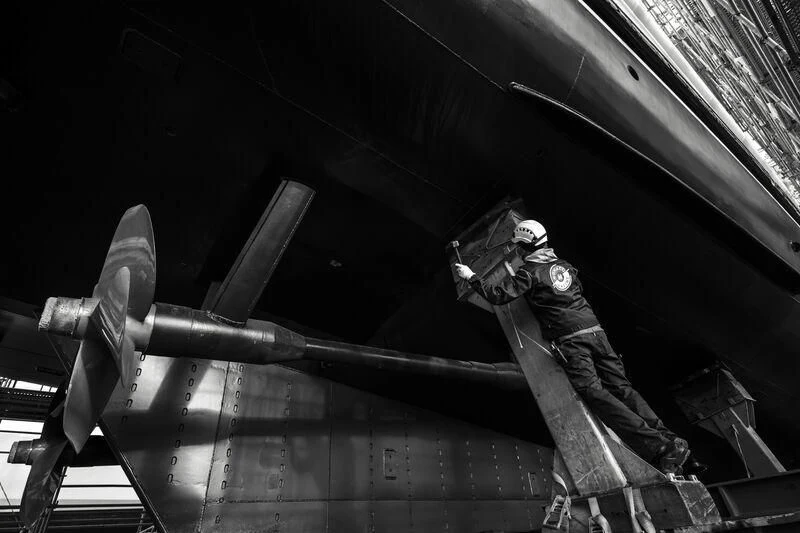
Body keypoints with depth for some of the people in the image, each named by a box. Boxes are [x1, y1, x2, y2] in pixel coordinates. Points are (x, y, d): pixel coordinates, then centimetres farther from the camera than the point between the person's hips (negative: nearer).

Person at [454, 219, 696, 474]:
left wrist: (471, 277, 5)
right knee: (621, 386, 5)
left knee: (595, 393, -12)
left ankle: (658, 446, -19)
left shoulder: (529, 271, 0)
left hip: (570, 339, -7)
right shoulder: (564, 265, 20)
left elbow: (499, 296, -5)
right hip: (594, 329, 7)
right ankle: (665, 435, -4)